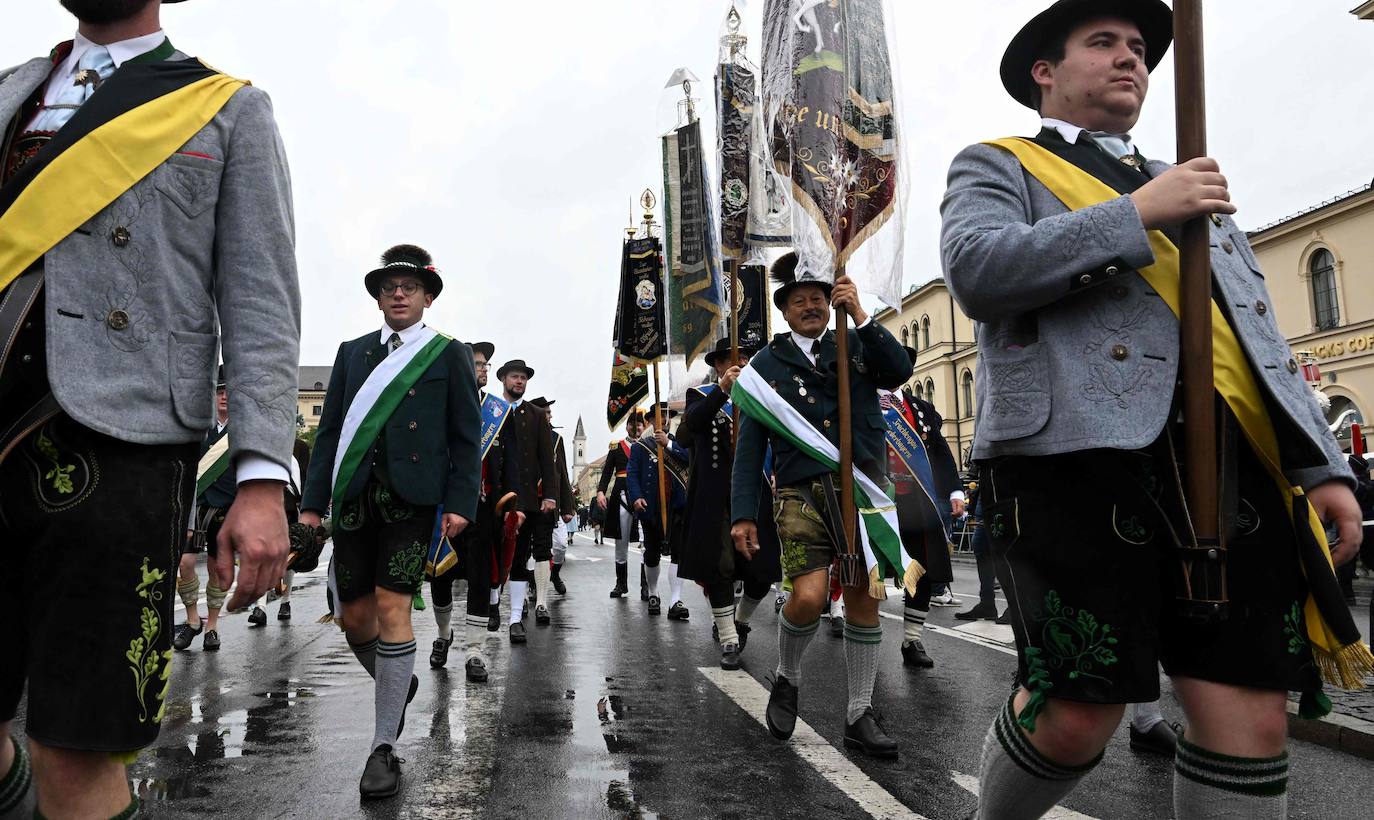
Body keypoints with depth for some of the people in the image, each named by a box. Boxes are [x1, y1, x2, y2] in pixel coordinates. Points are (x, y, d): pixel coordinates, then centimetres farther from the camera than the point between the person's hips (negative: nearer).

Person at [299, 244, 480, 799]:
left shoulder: (450, 355, 6)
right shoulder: (352, 352, 16)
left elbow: (465, 437, 2)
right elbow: (329, 430, 13)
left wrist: (460, 501, -9)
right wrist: (314, 500, 6)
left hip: (411, 497, -4)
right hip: (354, 497, 4)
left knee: (392, 608, -9)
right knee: (354, 615, 8)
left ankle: (384, 747, 2)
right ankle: (397, 684, 38)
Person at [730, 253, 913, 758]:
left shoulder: (856, 347, 15)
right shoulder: (767, 363, 10)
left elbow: (899, 372, -6)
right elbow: (749, 445, 5)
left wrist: (860, 315, -9)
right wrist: (743, 514, -3)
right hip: (802, 493, -2)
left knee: (863, 598, 3)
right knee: (809, 597, -17)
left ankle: (860, 717, 18)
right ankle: (787, 679, 14)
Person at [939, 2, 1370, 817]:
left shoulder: (1190, 186, 30)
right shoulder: (997, 165, 13)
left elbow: (1259, 339, 25)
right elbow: (977, 269, -10)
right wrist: (1139, 216, -8)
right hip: (1080, 455, -6)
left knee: (1253, 718, 0)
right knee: (1081, 715, -5)